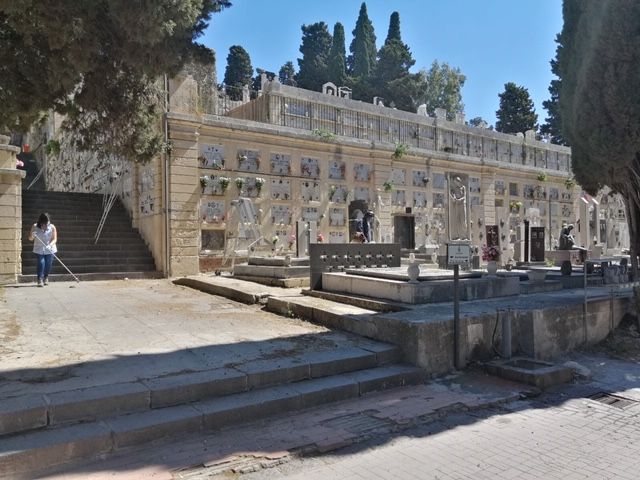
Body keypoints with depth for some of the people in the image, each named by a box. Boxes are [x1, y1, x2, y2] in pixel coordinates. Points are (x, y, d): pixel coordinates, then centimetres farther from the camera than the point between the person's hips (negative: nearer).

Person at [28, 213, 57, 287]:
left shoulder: (52, 227, -8)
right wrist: (32, 235, -23)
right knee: (41, 263, -14)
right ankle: (40, 279, -6)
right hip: (39, 250, 0)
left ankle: (46, 278, 27)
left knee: (48, 264, 3)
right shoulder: (35, 227, -6)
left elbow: (54, 239, -10)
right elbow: (30, 239, 0)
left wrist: (50, 245, -28)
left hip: (50, 250, 0)